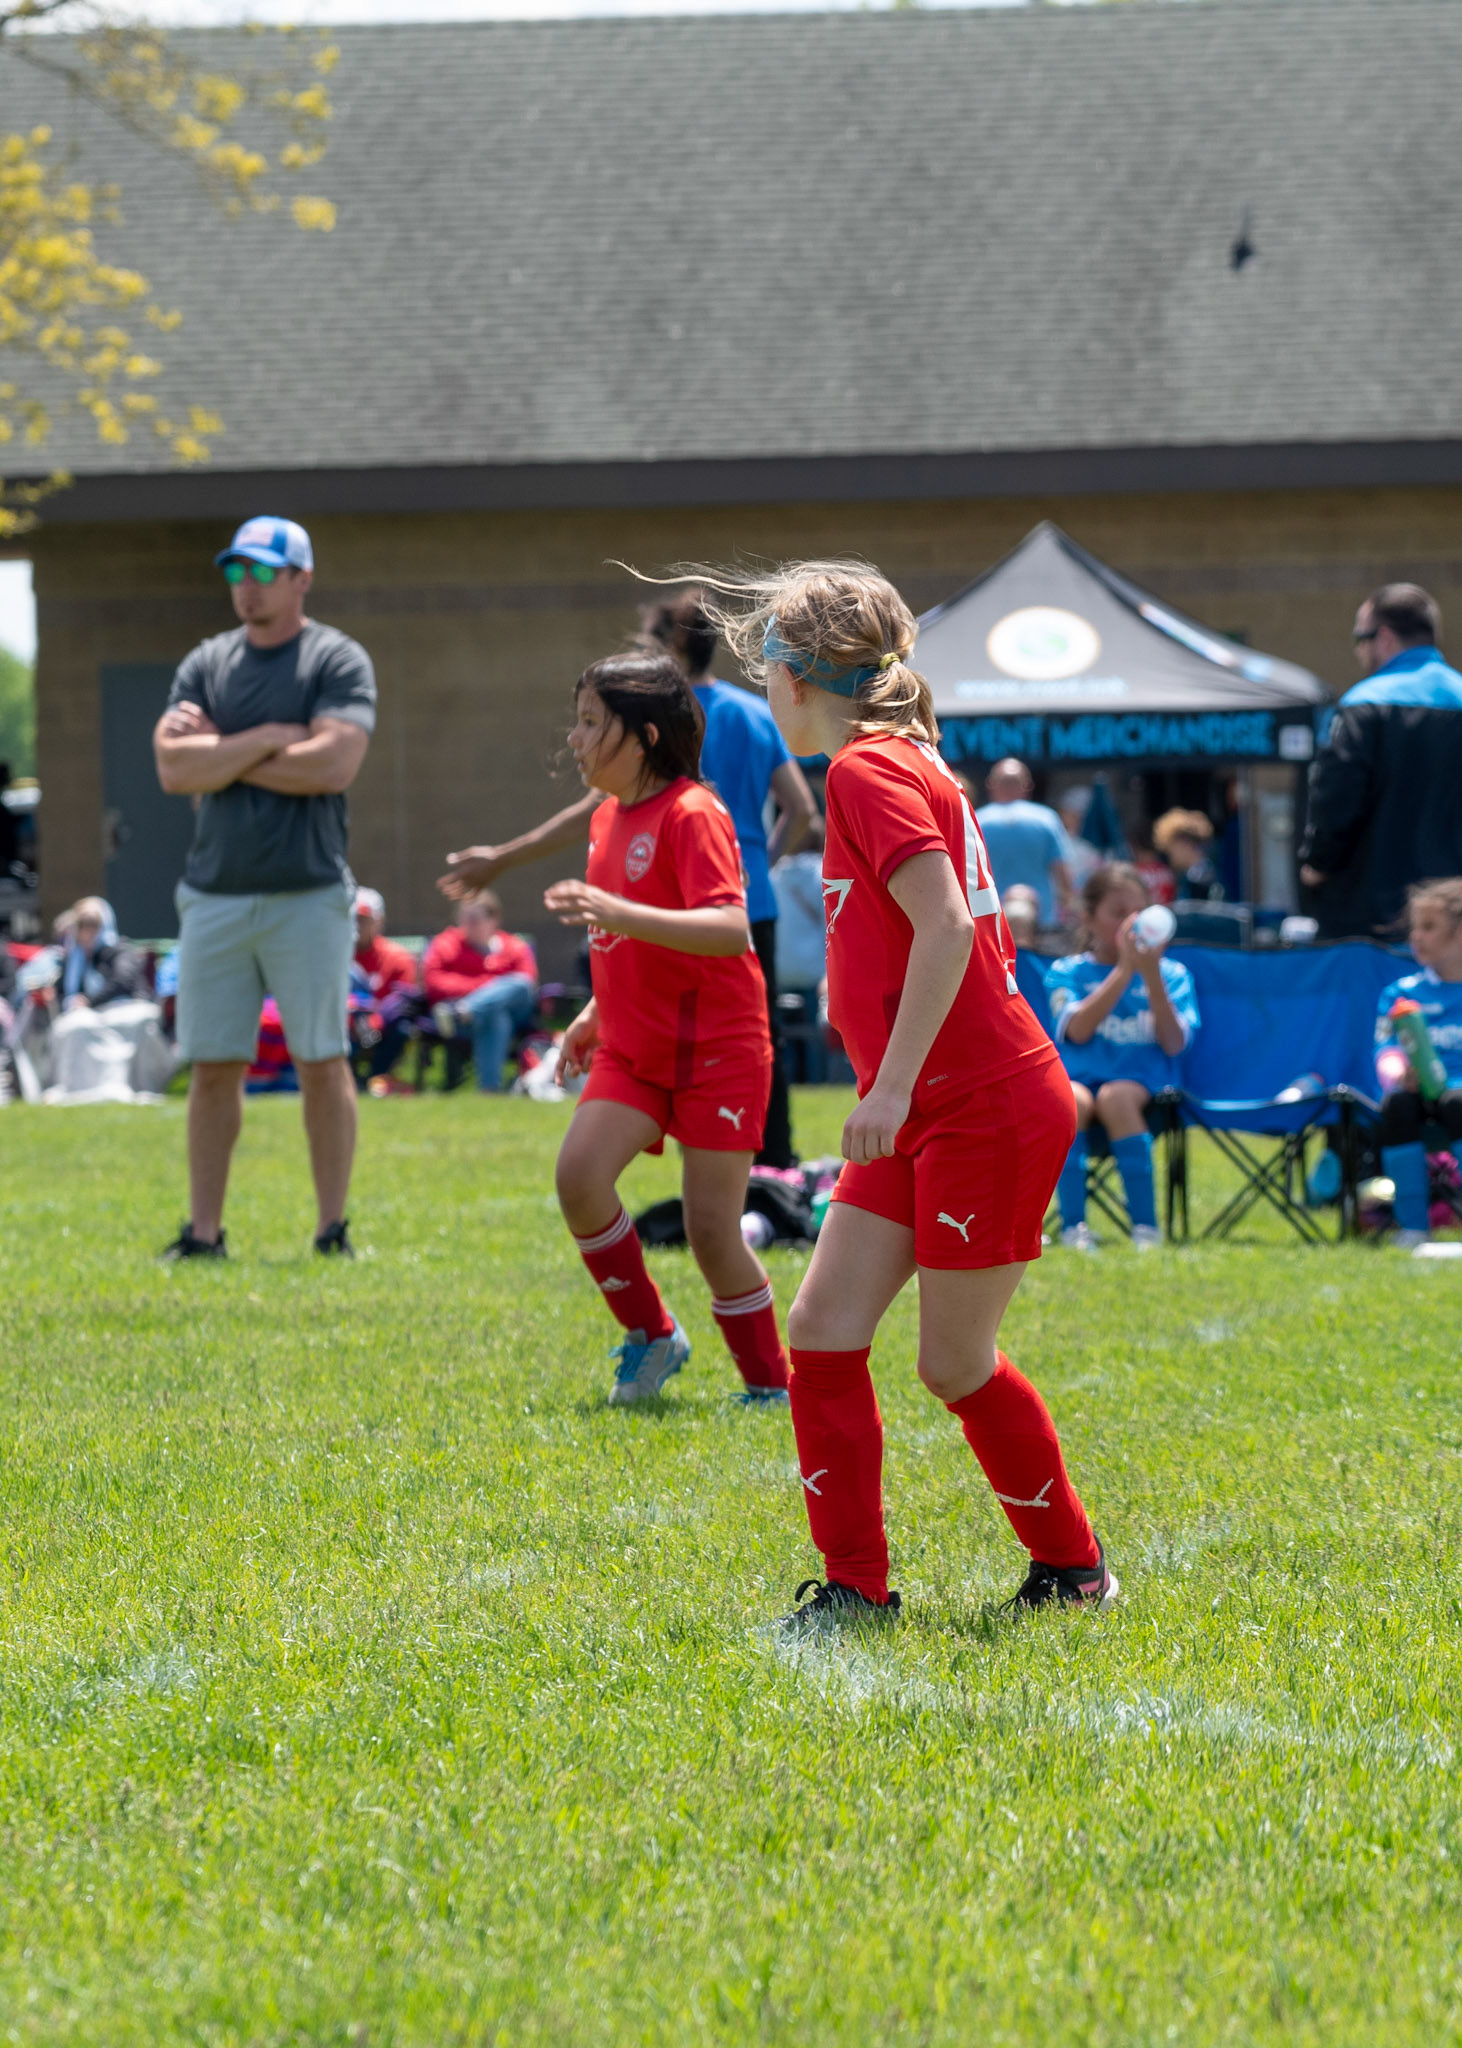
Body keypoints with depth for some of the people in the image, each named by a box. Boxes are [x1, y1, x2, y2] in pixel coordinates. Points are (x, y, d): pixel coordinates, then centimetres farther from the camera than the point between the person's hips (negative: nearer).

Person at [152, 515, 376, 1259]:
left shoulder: (338, 661, -1)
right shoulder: (206, 664, 12)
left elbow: (333, 764, -16)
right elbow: (173, 768, -1)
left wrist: (221, 754, -7)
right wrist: (268, 740, -10)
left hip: (308, 896, -4)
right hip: (214, 896, 4)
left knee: (322, 1063, -2)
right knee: (212, 1066, 4)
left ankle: (332, 1230, 3)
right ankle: (203, 1232, 9)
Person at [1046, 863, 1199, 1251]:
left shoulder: (1171, 974, 13)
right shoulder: (1067, 972, 11)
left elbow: (1174, 1044, -2)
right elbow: (1077, 1029, -9)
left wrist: (1152, 976, -11)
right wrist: (1125, 969, -11)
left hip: (1145, 1087, 0)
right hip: (1080, 1078, 0)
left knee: (1116, 1097, -36)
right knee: (1069, 1100, -36)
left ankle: (1145, 1227, -34)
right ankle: (1072, 1225, -36)